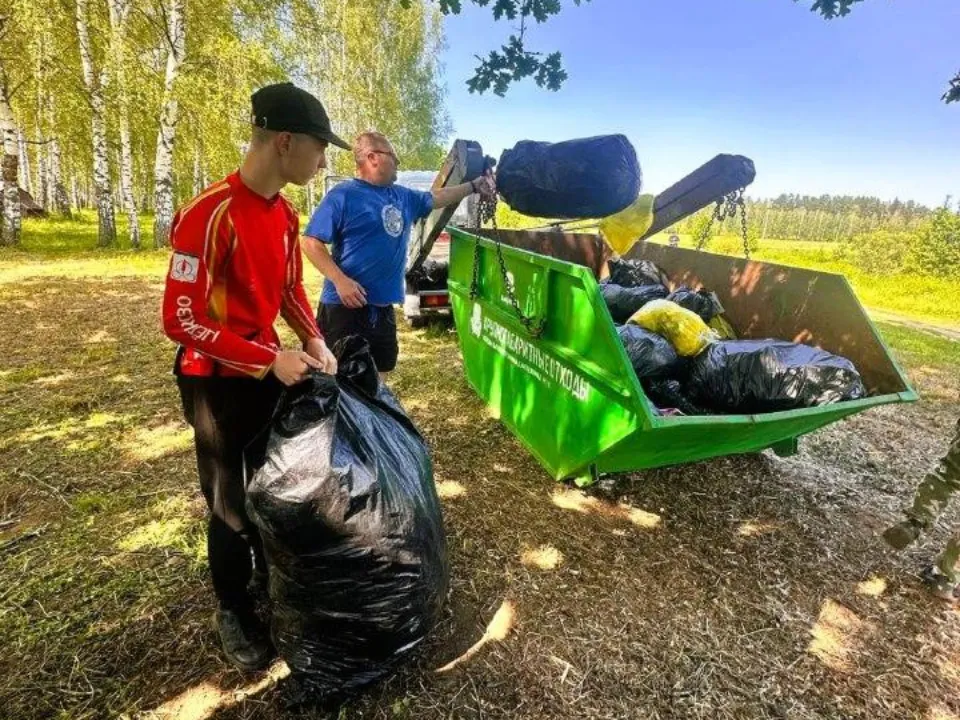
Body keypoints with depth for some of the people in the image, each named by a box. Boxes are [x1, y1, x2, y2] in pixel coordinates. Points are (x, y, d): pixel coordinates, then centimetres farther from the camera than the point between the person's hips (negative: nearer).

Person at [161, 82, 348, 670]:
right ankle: (234, 612, 34)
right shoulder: (209, 215, -24)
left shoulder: (286, 214, 2)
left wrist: (314, 341, -2)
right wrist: (269, 360, -22)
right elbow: (182, 321, -23)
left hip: (273, 371, 7)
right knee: (233, 504, 9)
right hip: (218, 381, -7)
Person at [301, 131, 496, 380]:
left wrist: (474, 186, 28)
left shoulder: (402, 196, 13)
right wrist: (340, 280, -23)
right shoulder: (343, 195, -9)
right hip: (345, 306, -7)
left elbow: (435, 198, 29)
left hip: (382, 308, 8)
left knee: (377, 377, 18)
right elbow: (311, 242, -13)